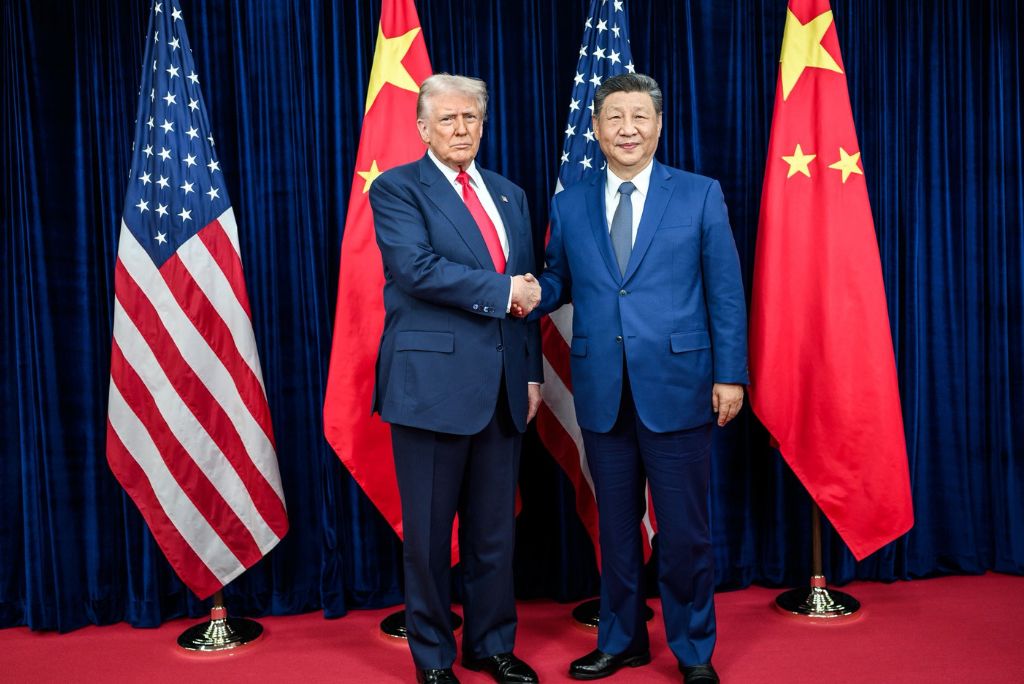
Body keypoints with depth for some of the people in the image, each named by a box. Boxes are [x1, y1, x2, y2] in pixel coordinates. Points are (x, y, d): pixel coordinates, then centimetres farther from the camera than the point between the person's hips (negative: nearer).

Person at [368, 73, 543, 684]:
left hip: (503, 387, 5)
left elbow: (527, 292, 16)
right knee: (429, 532, 7)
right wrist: (500, 290, -13)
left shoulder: (510, 195, 16)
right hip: (433, 382, -5)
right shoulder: (397, 189, -1)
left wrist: (533, 373, 10)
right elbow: (415, 268, -18)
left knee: (495, 529, 14)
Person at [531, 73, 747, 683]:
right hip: (602, 391, 3)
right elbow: (559, 282, 11)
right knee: (615, 527, 14)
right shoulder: (569, 205, 8)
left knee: (684, 530, 6)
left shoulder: (701, 195, 1)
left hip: (677, 387, -2)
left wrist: (730, 374, -5)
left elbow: (726, 292, 0)